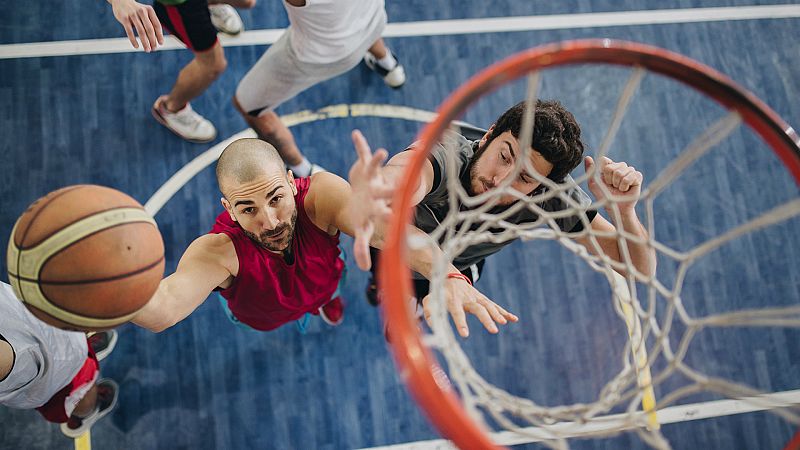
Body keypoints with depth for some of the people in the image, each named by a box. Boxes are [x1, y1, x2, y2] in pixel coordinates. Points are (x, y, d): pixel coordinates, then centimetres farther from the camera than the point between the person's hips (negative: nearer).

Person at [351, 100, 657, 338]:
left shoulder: (554, 196, -37)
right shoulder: (448, 153, -51)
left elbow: (639, 269, -33)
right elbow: (411, 171, -80)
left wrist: (624, 210, -55)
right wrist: (384, 185, -107)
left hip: (459, 267, 3)